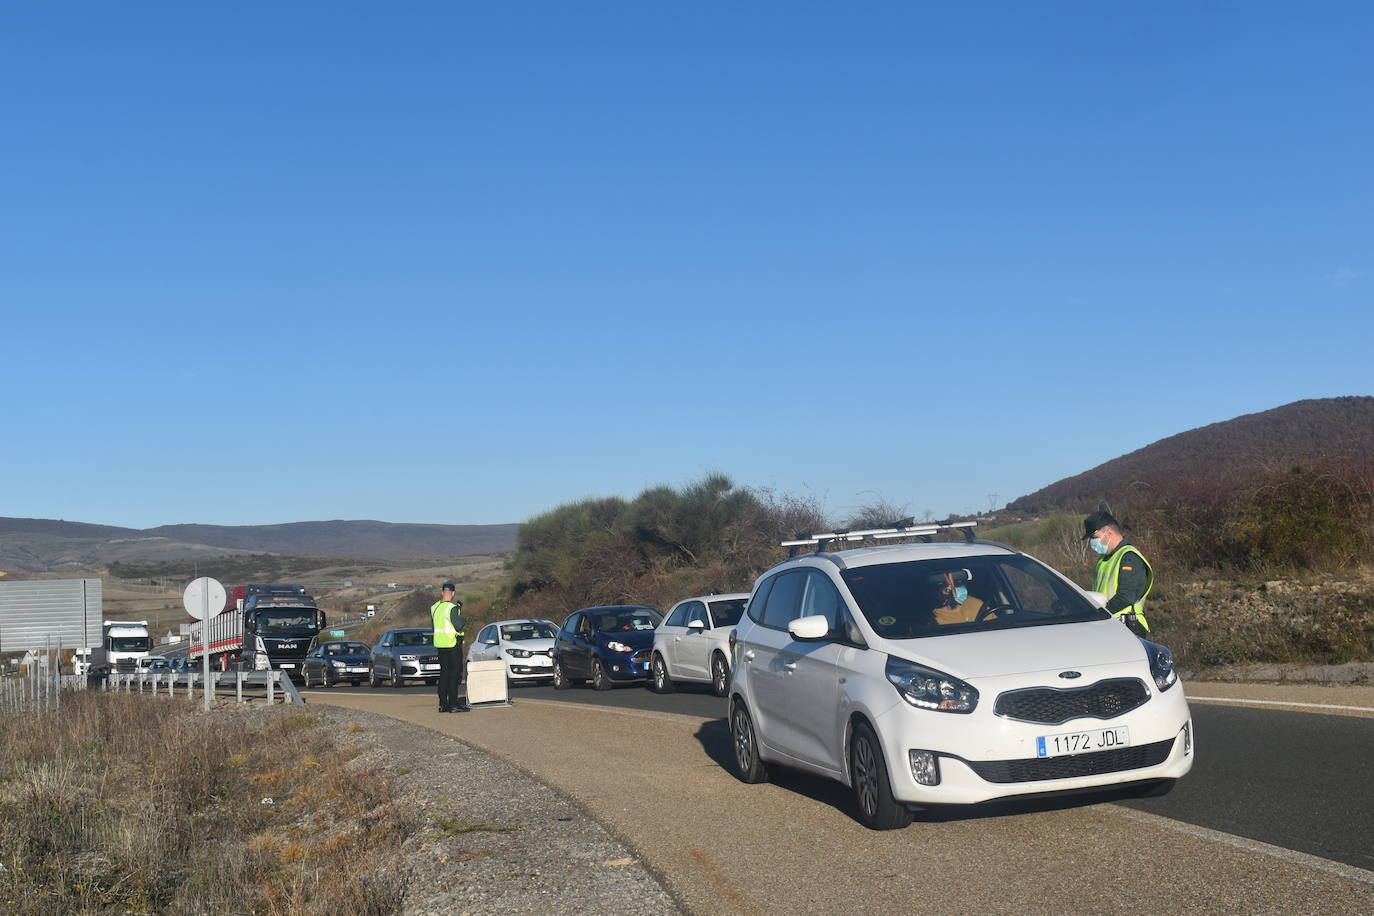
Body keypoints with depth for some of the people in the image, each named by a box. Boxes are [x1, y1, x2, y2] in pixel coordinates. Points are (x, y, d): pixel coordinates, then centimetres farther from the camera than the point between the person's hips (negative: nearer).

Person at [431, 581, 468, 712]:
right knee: (454, 674, -3)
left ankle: (442, 704, 14)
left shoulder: (434, 607, 8)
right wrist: (464, 619, 0)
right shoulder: (452, 608, -16)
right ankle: (453, 704, -5)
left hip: (439, 644, 7)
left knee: (444, 673, 13)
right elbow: (459, 626, -22)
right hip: (452, 643, -7)